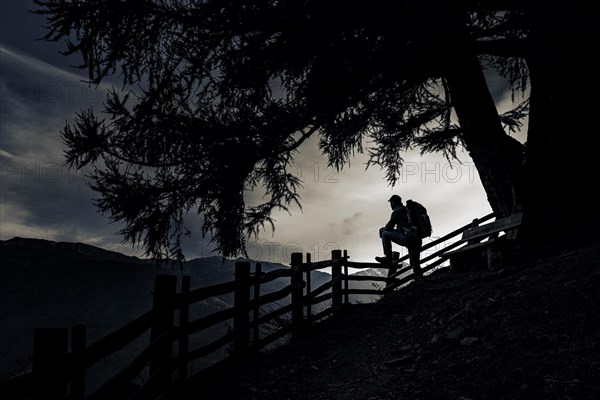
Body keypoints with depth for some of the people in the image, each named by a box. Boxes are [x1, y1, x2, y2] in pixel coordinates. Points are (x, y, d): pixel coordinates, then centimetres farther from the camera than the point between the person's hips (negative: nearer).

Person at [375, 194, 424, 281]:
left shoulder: (397, 211, 3)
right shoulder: (408, 210, 29)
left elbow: (389, 226, 0)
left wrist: (383, 230, 22)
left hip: (406, 238, -8)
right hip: (417, 240, 8)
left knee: (385, 234, 4)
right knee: (415, 264, 13)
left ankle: (388, 258, 0)